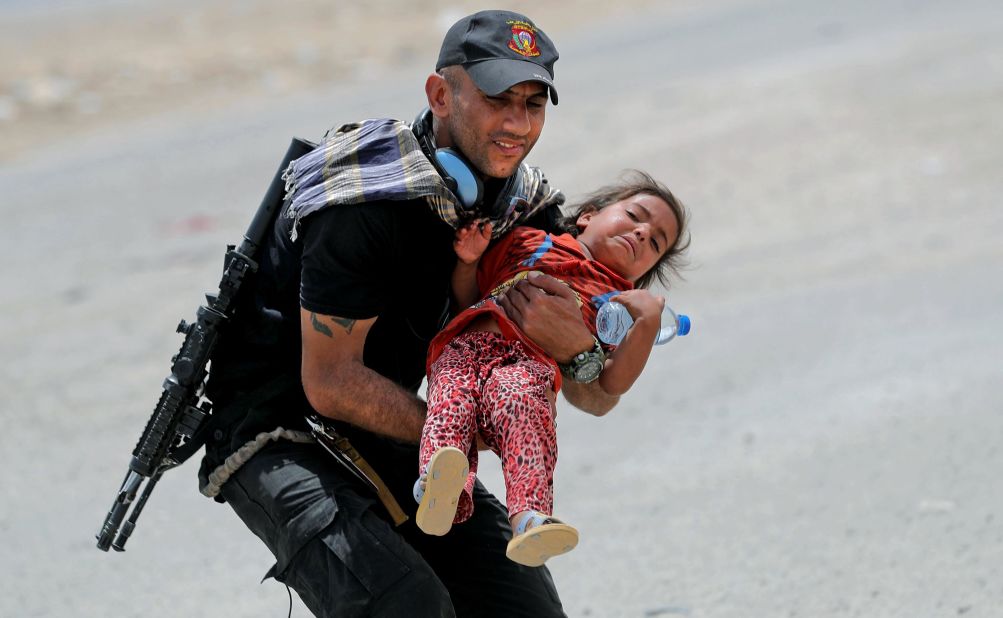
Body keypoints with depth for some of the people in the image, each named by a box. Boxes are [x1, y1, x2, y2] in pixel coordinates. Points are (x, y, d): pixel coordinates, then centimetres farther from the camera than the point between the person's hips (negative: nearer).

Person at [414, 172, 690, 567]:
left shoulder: (621, 301, 29)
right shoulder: (528, 243, 34)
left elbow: (612, 384, 13)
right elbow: (464, 300, 33)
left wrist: (649, 322, 3)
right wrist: (468, 261, 15)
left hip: (528, 366, -2)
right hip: (464, 346, 2)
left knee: (522, 403, -37)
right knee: (452, 399, -33)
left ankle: (528, 519, -58)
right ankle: (439, 493, -59)